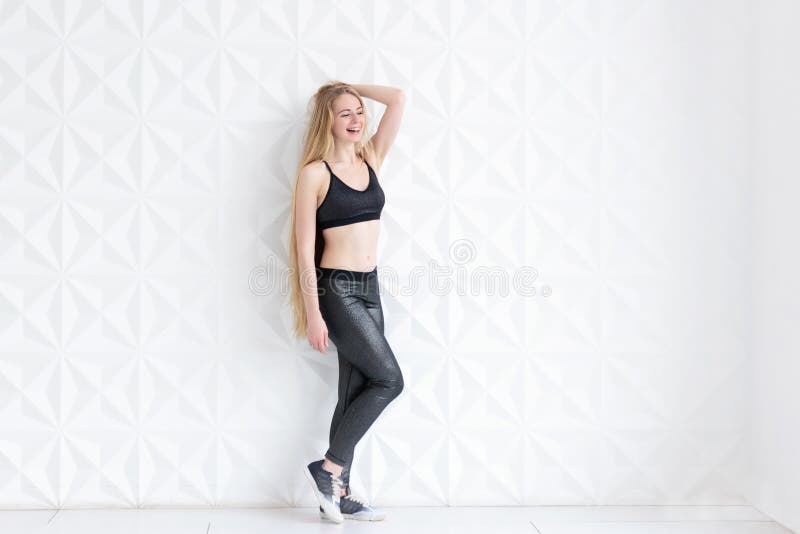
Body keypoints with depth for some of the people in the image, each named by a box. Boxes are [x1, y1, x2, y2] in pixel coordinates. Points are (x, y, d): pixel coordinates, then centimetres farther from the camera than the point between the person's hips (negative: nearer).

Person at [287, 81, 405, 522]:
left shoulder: (372, 159, 9)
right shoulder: (315, 173, -8)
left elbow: (398, 98, 6)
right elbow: (304, 247, -11)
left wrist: (350, 87, 11)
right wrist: (313, 314, -14)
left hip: (370, 288, 7)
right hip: (336, 289, -7)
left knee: (356, 390, 8)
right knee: (388, 379, -9)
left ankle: (338, 494, 17)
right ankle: (327, 468, 4)